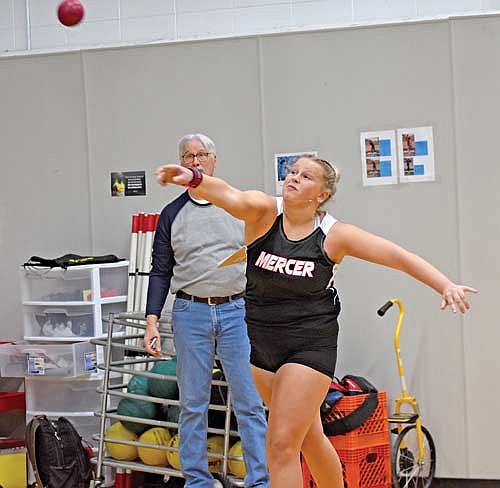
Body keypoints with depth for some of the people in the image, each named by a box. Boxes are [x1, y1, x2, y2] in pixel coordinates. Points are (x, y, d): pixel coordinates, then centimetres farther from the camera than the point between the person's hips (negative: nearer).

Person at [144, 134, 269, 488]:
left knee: (250, 402, -2)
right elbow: (161, 272, 8)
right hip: (191, 314, 1)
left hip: (237, 312, -1)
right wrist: (152, 321, 0)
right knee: (193, 404, 5)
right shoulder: (172, 214, 8)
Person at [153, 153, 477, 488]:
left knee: (282, 445, -11)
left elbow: (399, 256, -11)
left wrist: (447, 285, -23)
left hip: (310, 344, -3)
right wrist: (194, 178, -50)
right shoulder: (264, 211, -8)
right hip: (262, 343, 4)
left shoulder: (334, 235, -10)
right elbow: (231, 196, -29)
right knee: (308, 438, 19)